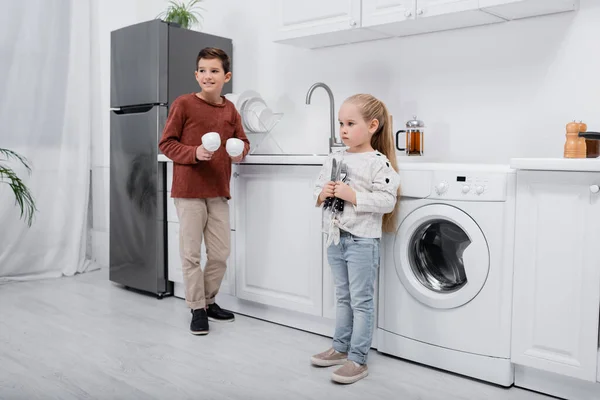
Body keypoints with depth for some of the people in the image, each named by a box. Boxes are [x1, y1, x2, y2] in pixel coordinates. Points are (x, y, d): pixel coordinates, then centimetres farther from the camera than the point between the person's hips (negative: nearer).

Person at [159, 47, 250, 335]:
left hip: (219, 192, 5)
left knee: (220, 253, 11)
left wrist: (240, 152, -6)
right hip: (189, 192, -4)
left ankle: (209, 300, 31)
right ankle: (197, 309, 17)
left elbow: (243, 141, 17)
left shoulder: (230, 109, 7)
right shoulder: (183, 104, -6)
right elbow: (166, 143, -4)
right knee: (191, 254, 2)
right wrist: (194, 152, -20)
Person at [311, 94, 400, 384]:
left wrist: (353, 196, -25)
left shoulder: (378, 162, -13)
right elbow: (318, 190, 13)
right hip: (335, 239, 7)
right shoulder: (334, 159, 7)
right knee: (343, 297, 19)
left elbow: (386, 201, -21)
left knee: (361, 301, 3)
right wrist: (323, 194, -9)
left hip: (362, 241, -7)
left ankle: (358, 360, 12)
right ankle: (341, 348, 32)